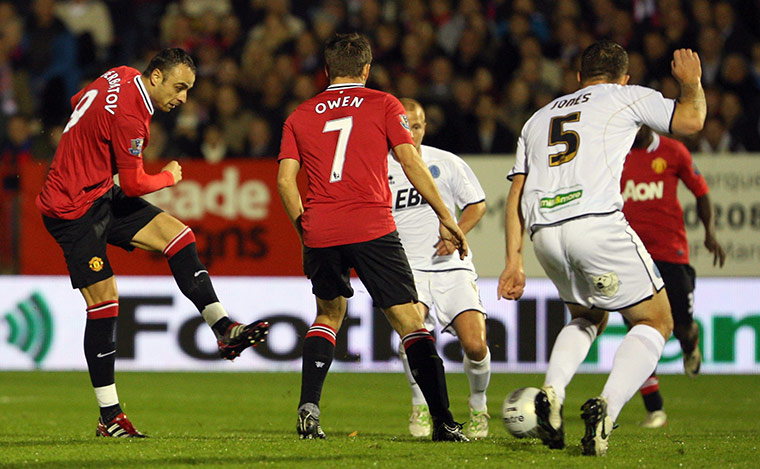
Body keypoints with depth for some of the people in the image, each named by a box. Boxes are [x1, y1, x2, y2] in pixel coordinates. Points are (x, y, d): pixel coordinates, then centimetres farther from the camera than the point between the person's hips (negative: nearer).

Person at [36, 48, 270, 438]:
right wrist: (170, 177, -1)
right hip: (71, 210, -10)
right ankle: (109, 417, -4)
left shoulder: (121, 77, 3)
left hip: (102, 195, 10)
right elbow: (134, 185, -21)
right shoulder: (129, 114, -26)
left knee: (178, 235, -3)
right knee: (103, 302, -9)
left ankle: (222, 327, -7)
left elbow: (78, 102, 21)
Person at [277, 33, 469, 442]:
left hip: (320, 234, 3)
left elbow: (285, 181, 8)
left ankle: (309, 408, 8)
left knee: (328, 315, 23)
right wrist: (445, 217, 3)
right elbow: (412, 163, -1)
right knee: (409, 321, -1)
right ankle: (443, 421, -10)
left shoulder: (299, 116, 14)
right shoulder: (383, 105, 6)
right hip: (372, 228, -3)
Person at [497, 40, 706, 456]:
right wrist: (691, 82, 33)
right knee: (655, 321, 8)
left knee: (588, 317, 29)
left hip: (544, 232, 5)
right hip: (598, 221, -5)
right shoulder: (626, 97, 16)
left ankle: (552, 392, 3)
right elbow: (691, 119, 13)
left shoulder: (539, 117, 29)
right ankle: (607, 405, -15)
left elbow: (516, 195, 23)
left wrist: (513, 262, 21)